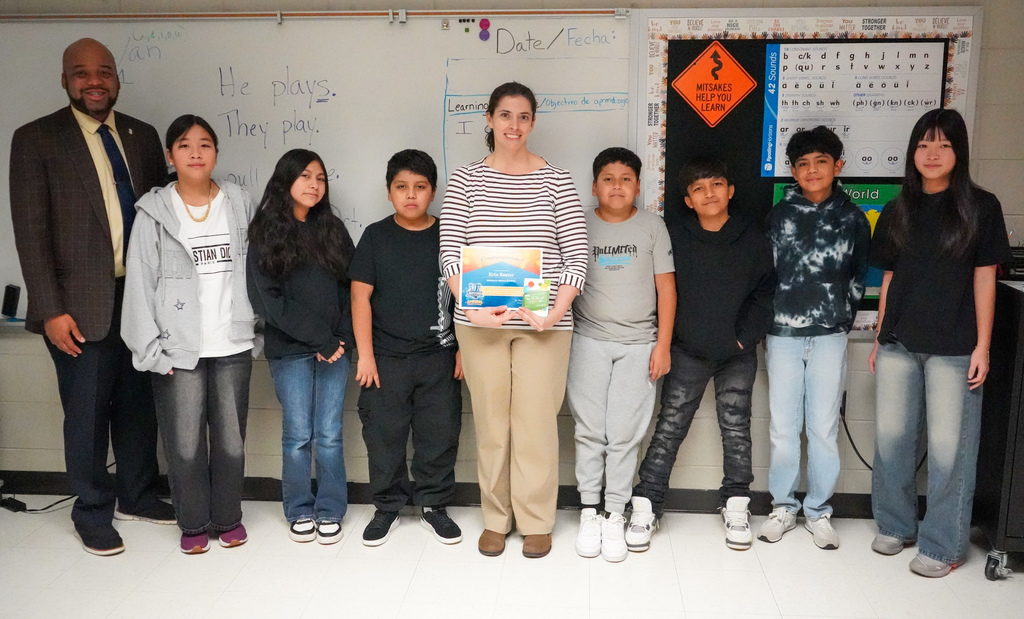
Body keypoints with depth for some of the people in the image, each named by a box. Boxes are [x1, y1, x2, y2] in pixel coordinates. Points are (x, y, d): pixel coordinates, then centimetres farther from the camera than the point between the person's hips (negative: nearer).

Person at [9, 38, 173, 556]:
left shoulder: (142, 136, 8)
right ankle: (93, 513, 25)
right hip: (82, 304, -4)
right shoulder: (35, 139, -4)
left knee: (138, 405, 15)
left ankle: (137, 496, 33)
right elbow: (31, 232, -8)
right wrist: (51, 310, -13)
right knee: (87, 414, 6)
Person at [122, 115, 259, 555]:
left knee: (231, 438, 9)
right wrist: (151, 348, -8)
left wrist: (256, 332, 2)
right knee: (184, 443, 4)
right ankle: (193, 523, 23)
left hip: (232, 345, 1)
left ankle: (227, 517, 27)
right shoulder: (155, 212, 0)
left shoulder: (240, 205, 5)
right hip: (178, 348, -1)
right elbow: (140, 282, -2)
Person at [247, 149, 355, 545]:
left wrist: (342, 338, -5)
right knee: (297, 435, 5)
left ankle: (330, 512, 17)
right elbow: (268, 299, -7)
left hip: (334, 348, 2)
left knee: (329, 435, 4)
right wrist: (320, 338, -11)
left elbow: (350, 288, 9)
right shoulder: (266, 234, 1)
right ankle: (299, 511, 21)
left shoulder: (332, 230, 11)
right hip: (289, 350, -2)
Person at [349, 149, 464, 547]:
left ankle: (434, 506, 25)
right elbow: (360, 296, -1)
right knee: (383, 435, 7)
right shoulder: (376, 237, 0)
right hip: (386, 358, 0)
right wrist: (365, 355, -6)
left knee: (439, 435, 7)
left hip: (438, 357, 1)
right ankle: (387, 508, 25)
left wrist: (464, 349, 2)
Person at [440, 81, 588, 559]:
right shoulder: (466, 180, 5)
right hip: (480, 321, 1)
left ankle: (536, 522, 21)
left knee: (536, 421, 3)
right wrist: (472, 305, -14)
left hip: (542, 322, -1)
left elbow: (576, 254, 0)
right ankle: (495, 518, 26)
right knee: (490, 422, 9)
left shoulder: (555, 181, 3)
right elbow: (450, 251, 0)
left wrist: (556, 309, -13)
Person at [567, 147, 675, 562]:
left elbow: (666, 287, 4)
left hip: (638, 344, 0)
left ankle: (615, 516, 12)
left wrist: (663, 344, -1)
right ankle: (589, 513, 14)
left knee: (625, 434, 0)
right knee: (590, 431, 2)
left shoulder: (652, 226, 5)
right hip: (589, 341, 0)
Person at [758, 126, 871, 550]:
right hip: (783, 333, 0)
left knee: (824, 428, 4)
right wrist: (764, 325, 2)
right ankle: (783, 507, 20)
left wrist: (842, 317, 7)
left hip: (829, 335, 0)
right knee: (783, 427, 6)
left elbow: (858, 276, 13)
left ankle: (818, 512, 19)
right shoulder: (780, 215, 4)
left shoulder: (852, 217, 4)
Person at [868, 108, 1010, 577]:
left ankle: (943, 544, 14)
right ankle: (895, 525, 25)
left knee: (948, 446, 1)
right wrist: (878, 340, 10)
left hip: (953, 347, -3)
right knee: (891, 437, 8)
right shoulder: (898, 211, 10)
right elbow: (889, 278, 12)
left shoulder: (979, 206, 0)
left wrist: (982, 346, -6)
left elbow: (984, 279, -2)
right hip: (898, 344, 4)